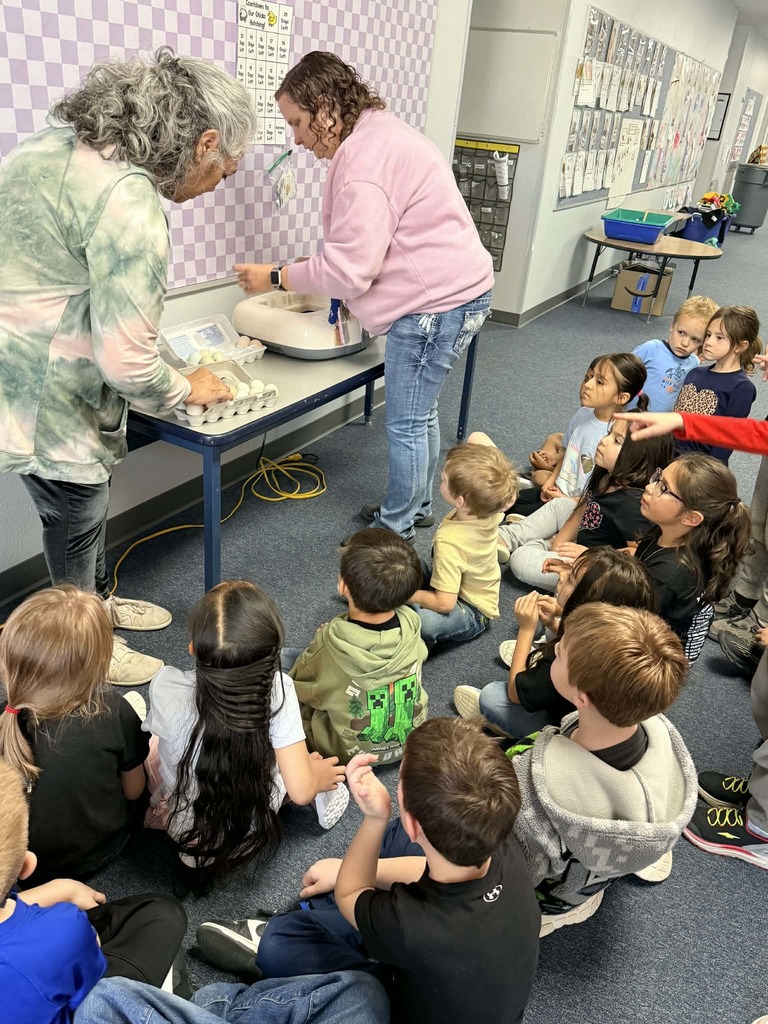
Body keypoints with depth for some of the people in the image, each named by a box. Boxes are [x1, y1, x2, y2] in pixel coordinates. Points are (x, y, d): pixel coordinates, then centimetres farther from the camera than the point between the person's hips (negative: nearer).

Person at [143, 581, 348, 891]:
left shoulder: (165, 688, -31)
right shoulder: (277, 692, -33)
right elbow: (300, 790, -27)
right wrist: (318, 776, -4)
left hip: (182, 827, 0)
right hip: (253, 830, 1)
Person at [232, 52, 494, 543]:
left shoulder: (363, 162, -20)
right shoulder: (382, 133, 14)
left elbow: (350, 269, -21)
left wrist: (277, 276, -9)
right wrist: (311, 275, 9)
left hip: (438, 302, -11)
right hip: (453, 290, 11)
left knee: (406, 423, 1)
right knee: (419, 412, 20)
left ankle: (395, 529, 16)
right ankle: (417, 506, 36)